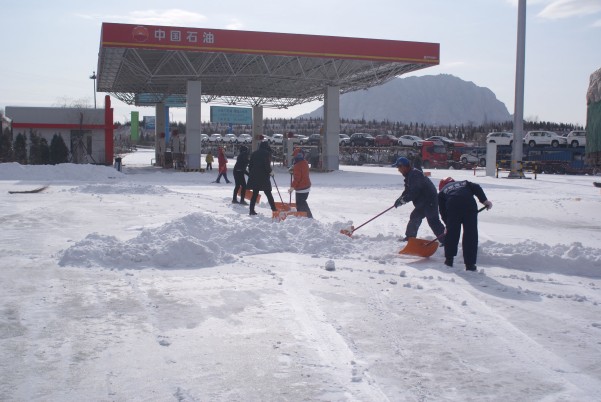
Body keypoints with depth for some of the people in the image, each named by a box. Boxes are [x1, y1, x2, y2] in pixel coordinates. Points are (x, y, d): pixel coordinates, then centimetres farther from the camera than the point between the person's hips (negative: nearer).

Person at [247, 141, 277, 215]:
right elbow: (267, 165, -15)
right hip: (264, 177, -5)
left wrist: (251, 174, 19)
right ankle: (274, 209, 1)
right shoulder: (267, 153, -5)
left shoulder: (254, 153, 13)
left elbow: (250, 165, 13)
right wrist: (270, 171, 1)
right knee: (268, 194, 2)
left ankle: (251, 210, 7)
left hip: (254, 176, 5)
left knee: (255, 194, 10)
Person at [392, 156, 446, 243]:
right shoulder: (410, 175, 13)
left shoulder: (414, 175, -21)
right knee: (415, 217, 19)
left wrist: (403, 200, -20)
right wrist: (401, 198, 2)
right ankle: (410, 237, 33)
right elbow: (408, 190, 16)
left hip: (429, 201, -11)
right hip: (423, 202, 11)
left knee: (433, 220, -12)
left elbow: (414, 192, -26)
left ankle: (445, 239, -11)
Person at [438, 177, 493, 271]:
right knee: (471, 235, 7)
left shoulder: (442, 192, 30)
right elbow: (476, 188, 14)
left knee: (451, 234, 16)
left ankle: (449, 259, 24)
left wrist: (448, 224, 33)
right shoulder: (464, 183, 35)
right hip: (470, 206, 1)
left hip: (453, 207, 0)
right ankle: (470, 264, 7)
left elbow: (443, 211, 24)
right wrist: (484, 200, 8)